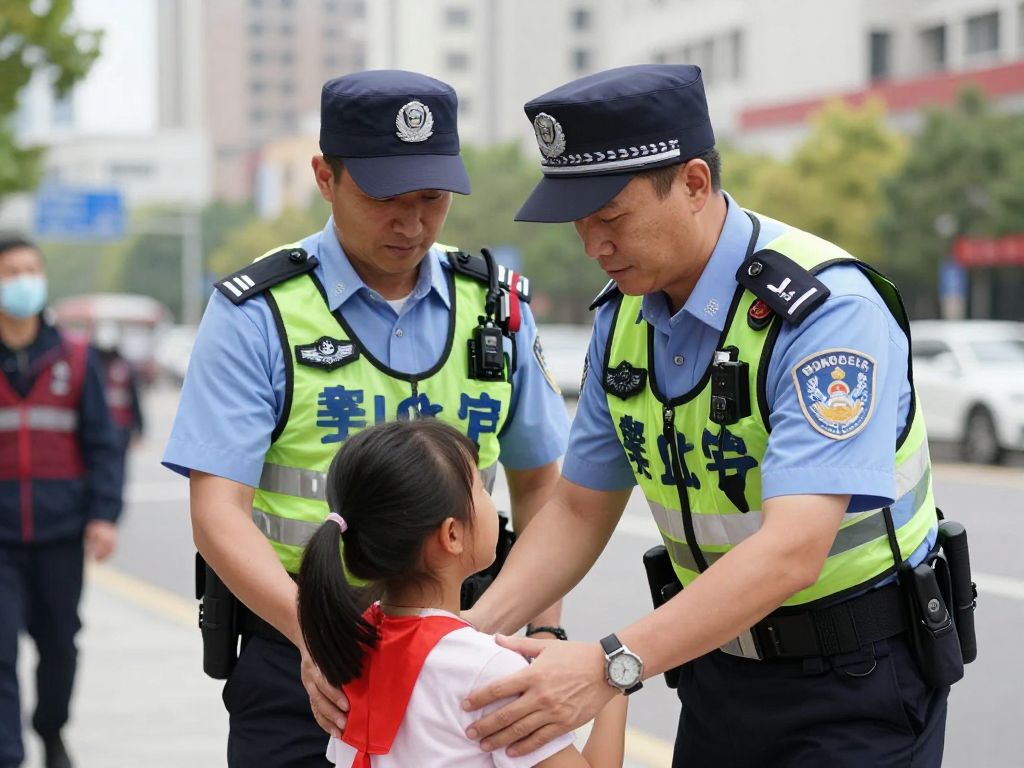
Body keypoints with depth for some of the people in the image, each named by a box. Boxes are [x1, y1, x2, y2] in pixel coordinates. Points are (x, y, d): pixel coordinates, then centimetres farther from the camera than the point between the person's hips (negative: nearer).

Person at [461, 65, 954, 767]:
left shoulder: (829, 309, -25)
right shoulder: (623, 315, -1)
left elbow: (792, 549, -33)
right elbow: (580, 509, 5)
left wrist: (613, 666, -42)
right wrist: (473, 633, -11)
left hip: (855, 686, -6)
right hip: (718, 667, 7)